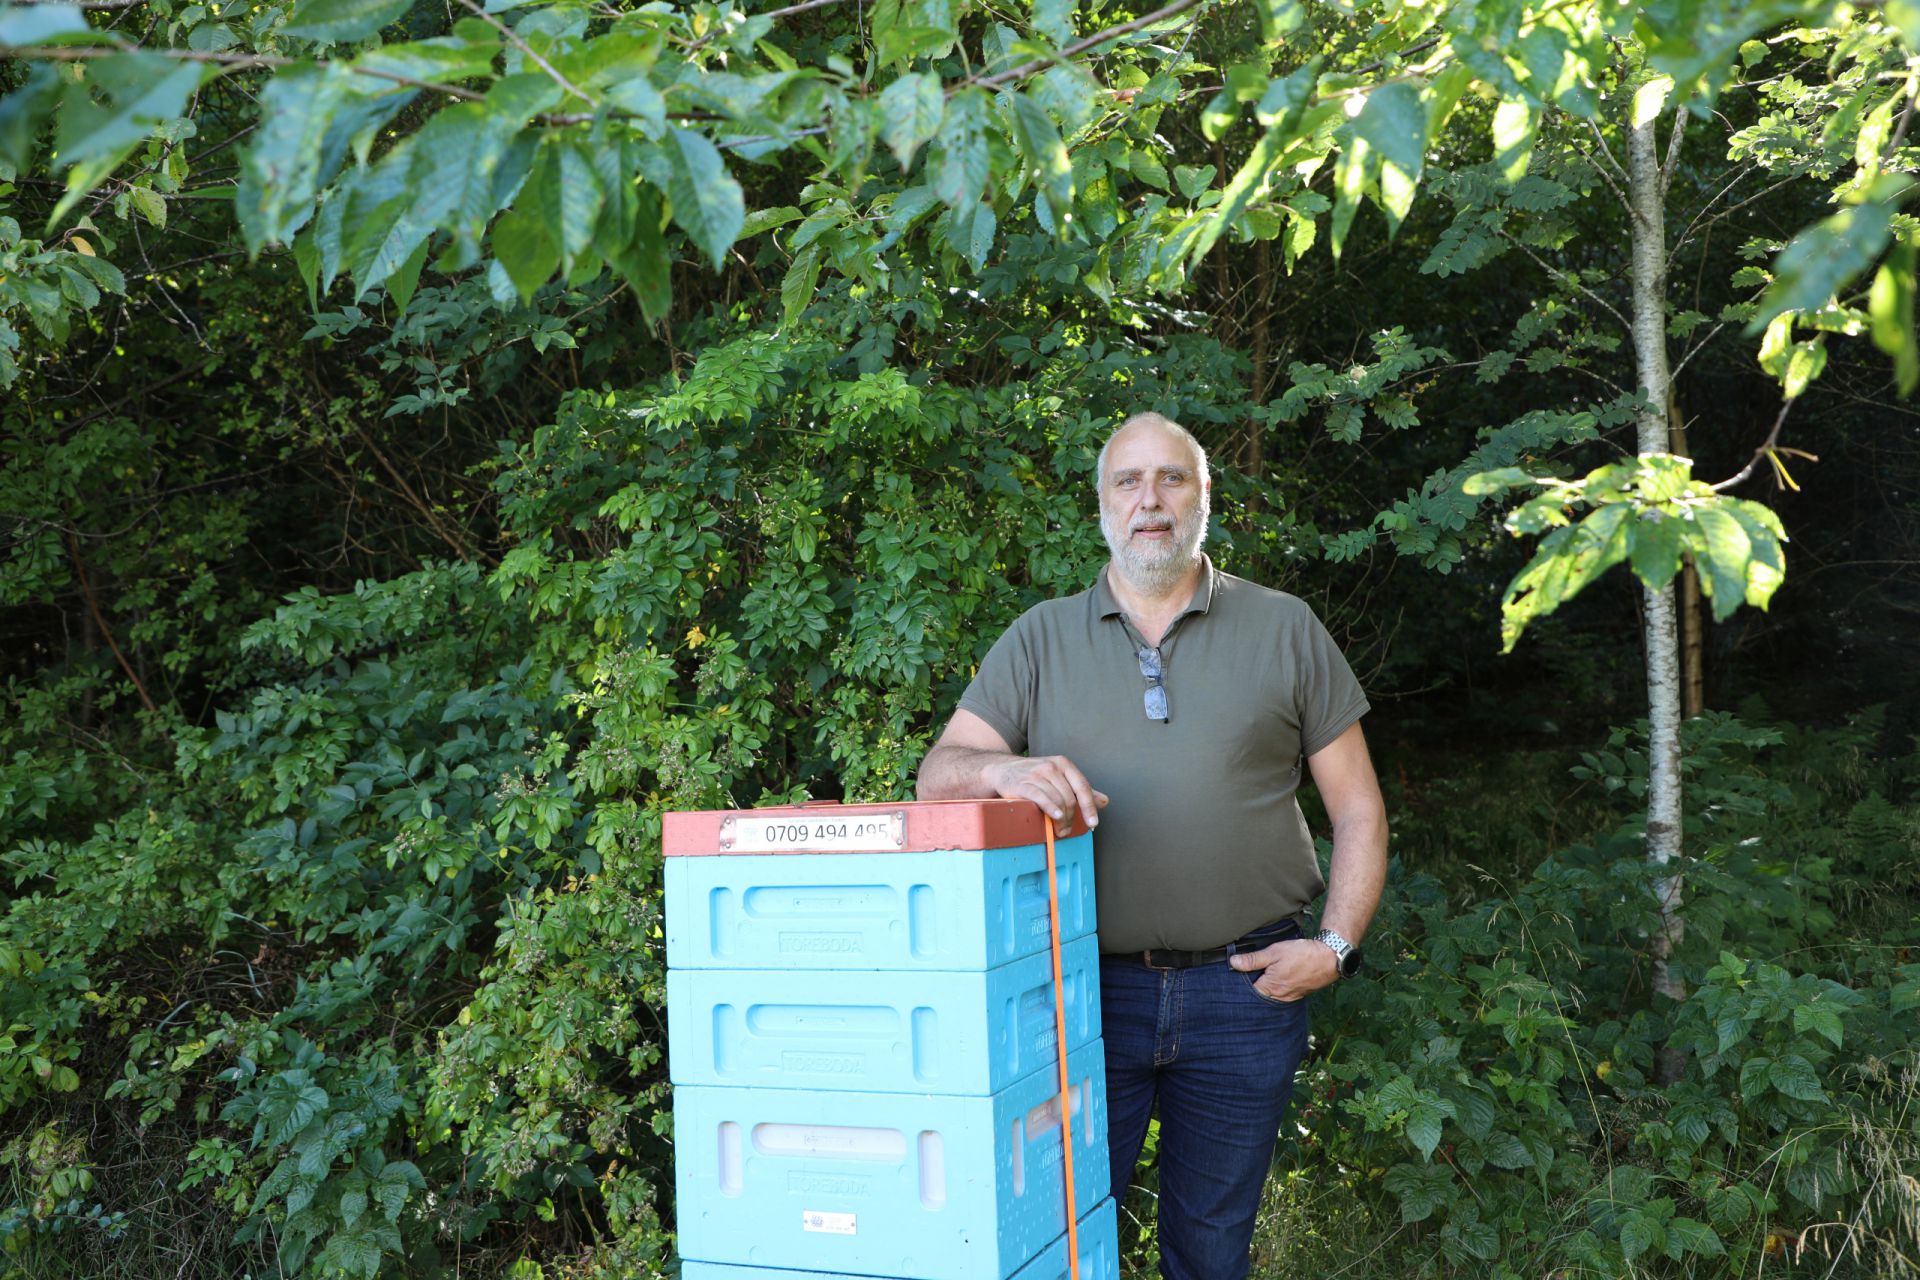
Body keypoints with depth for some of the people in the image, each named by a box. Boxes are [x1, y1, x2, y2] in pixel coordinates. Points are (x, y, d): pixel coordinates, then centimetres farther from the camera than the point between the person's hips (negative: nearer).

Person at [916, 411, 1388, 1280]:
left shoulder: (1285, 630, 6)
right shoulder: (1041, 638, 7)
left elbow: (1358, 810, 8)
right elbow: (940, 774, -1)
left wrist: (1337, 945, -4)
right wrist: (1004, 768, -23)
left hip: (1245, 990, 0)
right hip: (1087, 989, 0)